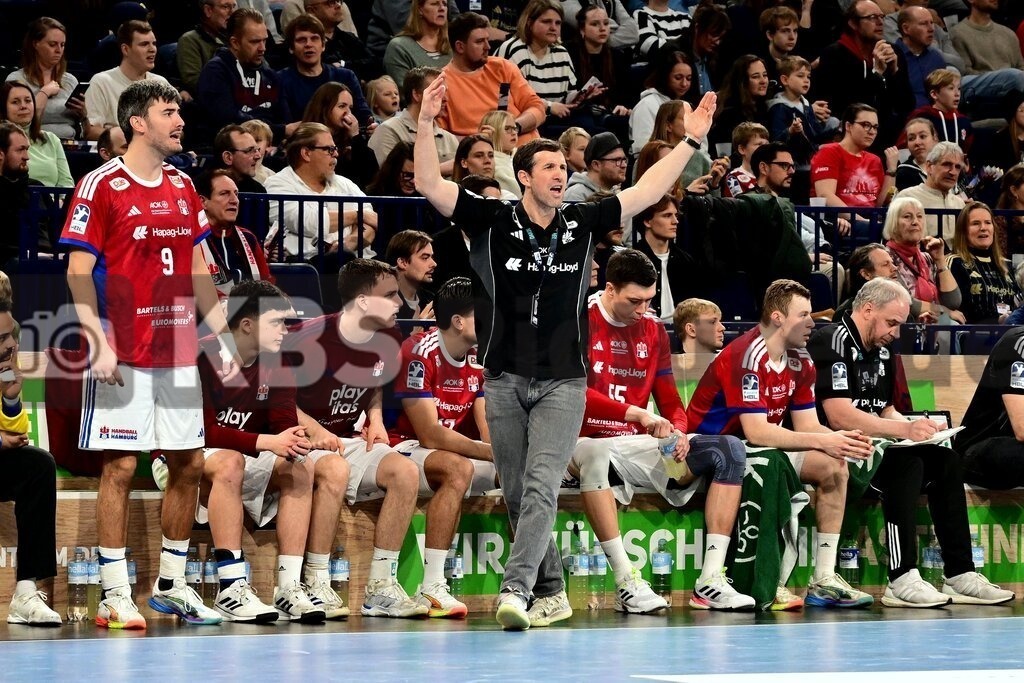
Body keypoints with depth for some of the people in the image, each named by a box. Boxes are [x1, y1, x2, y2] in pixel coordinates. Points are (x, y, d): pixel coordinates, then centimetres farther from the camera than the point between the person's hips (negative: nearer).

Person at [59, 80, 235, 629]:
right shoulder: (102, 185, -6)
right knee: (120, 465, -5)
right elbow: (78, 270, -9)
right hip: (125, 354, -7)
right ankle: (114, 594, -1)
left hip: (179, 352, 7)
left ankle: (171, 584, 20)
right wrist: (98, 342, -18)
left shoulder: (183, 187, 13)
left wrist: (222, 338, 13)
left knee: (189, 463, 8)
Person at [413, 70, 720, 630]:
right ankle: (551, 591, 19)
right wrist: (426, 123, -19)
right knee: (516, 494, 6)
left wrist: (691, 141, 7)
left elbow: (647, 191, 10)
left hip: (563, 380, 0)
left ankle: (515, 590, -24)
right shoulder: (494, 222, 0)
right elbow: (429, 186, -8)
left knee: (541, 486, -15)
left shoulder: (582, 223, 5)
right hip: (505, 378, 0)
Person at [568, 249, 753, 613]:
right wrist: (636, 414, -30)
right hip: (590, 442, -7)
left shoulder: (652, 328, 12)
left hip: (640, 446, 7)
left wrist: (678, 432, -10)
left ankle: (710, 581, -21)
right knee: (594, 453, -43)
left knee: (729, 449, -10)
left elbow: (669, 400, 13)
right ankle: (626, 583, -42)